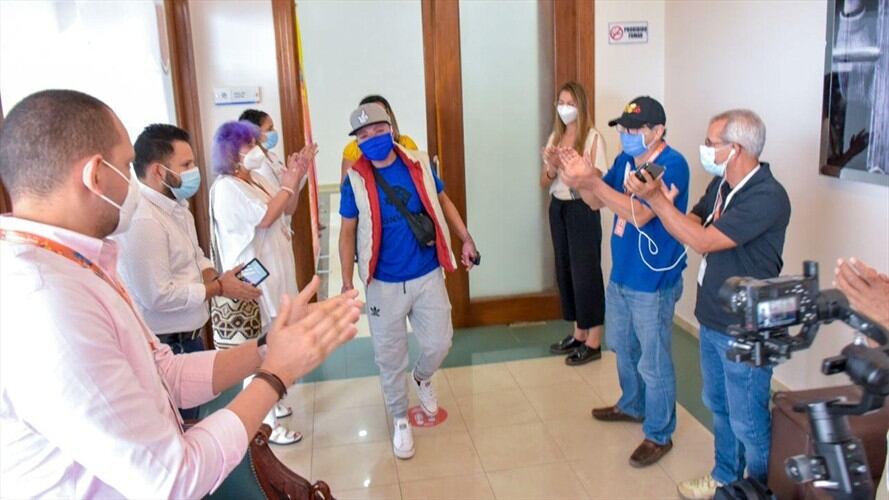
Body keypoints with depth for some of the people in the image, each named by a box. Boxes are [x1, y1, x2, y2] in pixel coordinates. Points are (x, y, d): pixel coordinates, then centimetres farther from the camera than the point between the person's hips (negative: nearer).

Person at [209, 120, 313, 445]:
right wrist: (287, 185, -13)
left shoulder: (256, 181, 10)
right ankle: (264, 423, 8)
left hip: (274, 272, 10)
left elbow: (287, 210, 15)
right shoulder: (227, 187, -17)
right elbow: (265, 217, -25)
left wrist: (295, 181, 0)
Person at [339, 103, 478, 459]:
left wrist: (466, 239, 6)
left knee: (439, 342, 9)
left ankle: (422, 379, 45)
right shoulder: (355, 181, -9)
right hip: (384, 285, -2)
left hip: (428, 276, 2)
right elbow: (348, 232, -2)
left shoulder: (419, 164, -3)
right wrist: (347, 283, -7)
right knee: (390, 356, 8)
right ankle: (400, 420, 31)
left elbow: (442, 202, 12)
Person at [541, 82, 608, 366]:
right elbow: (544, 183, 9)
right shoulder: (555, 138, 9)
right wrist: (552, 168, -12)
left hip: (582, 209, -6)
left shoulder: (593, 137, -8)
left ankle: (593, 343, 8)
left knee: (586, 272, -3)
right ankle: (578, 334, 24)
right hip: (558, 208, 6)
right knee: (565, 270, 11)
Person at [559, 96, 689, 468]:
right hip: (621, 275, 8)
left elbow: (639, 214, -30)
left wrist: (593, 180, -32)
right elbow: (598, 201, 8)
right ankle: (632, 406, 46)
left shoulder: (672, 165, -20)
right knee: (622, 347, 24)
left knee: (653, 361, 5)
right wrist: (580, 178, -13)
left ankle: (659, 435, 22)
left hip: (653, 282, -8)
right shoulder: (625, 160, 4)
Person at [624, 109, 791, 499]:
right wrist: (658, 195, -9)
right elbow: (692, 224, 7)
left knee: (748, 422, 8)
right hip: (711, 320, 9)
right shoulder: (720, 184, 3)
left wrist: (655, 198, -25)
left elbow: (702, 241, -28)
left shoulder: (767, 197, -24)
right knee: (719, 407, 24)